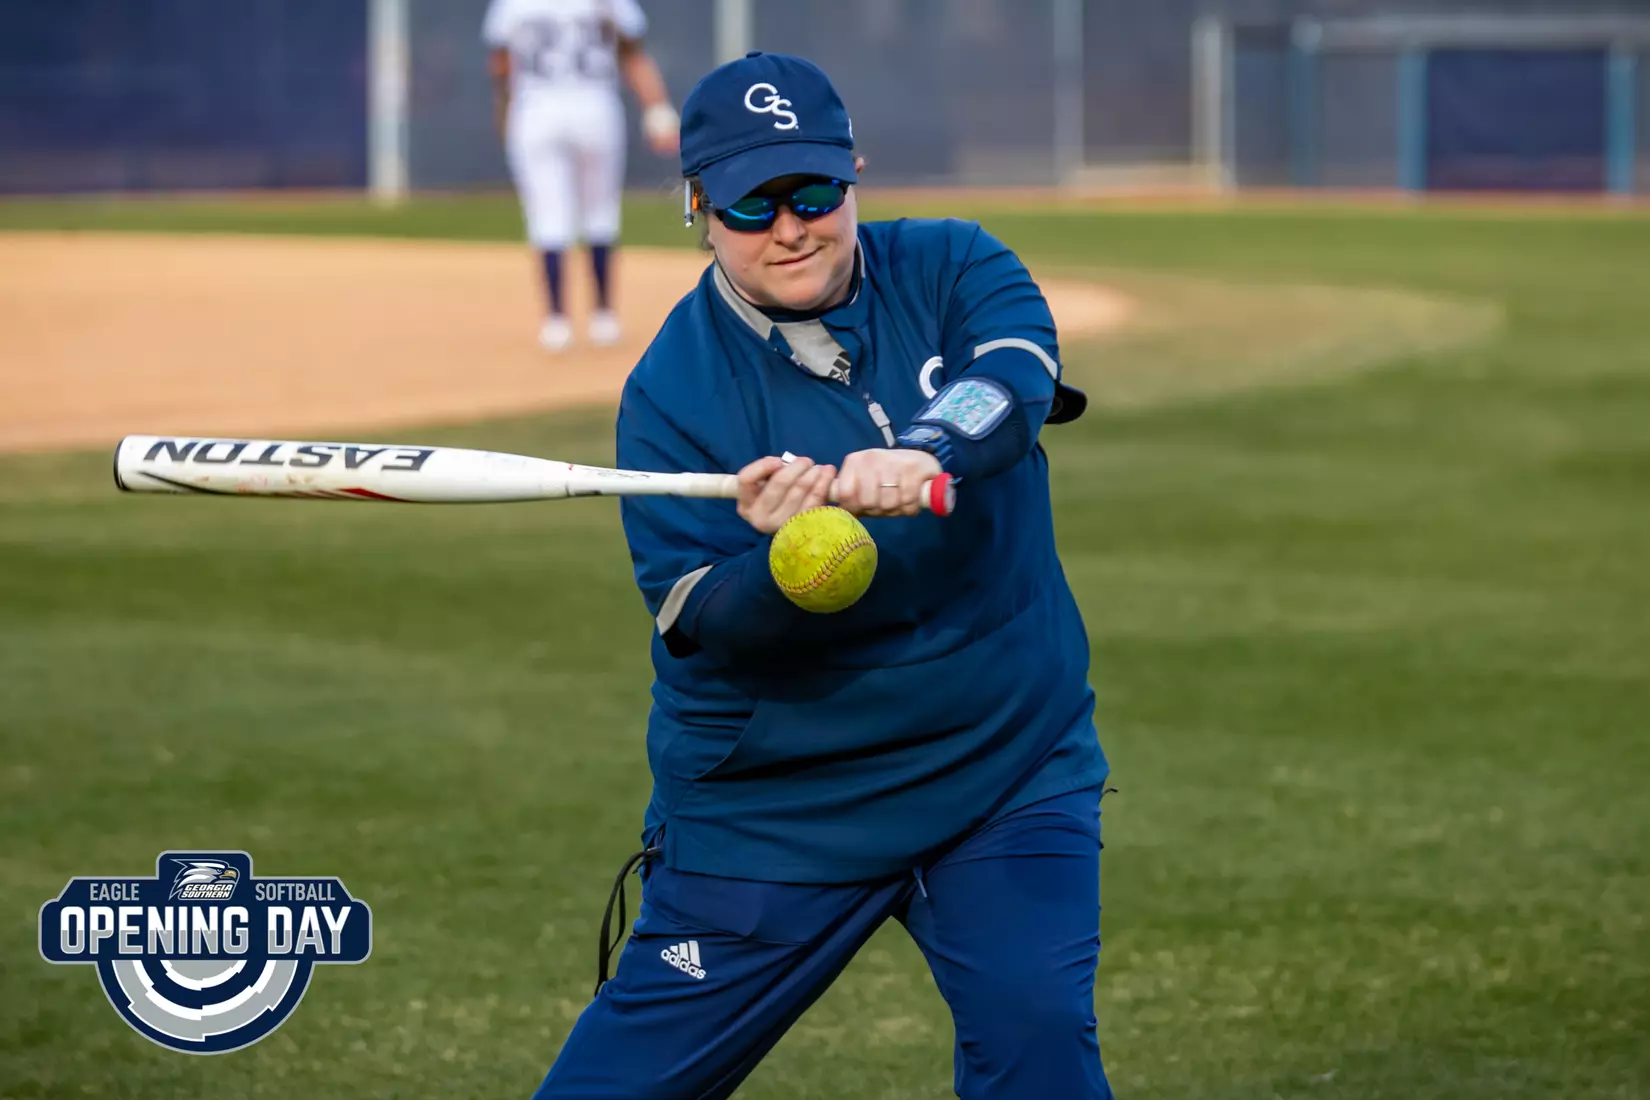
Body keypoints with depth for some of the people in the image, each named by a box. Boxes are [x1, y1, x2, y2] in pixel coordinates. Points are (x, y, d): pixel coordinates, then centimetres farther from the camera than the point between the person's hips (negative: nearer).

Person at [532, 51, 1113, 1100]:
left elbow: (1018, 377, -23)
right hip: (769, 806, -1)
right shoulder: (673, 387, -8)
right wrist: (781, 559, -37)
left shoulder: (948, 268, -2)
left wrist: (927, 452, -45)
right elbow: (700, 623, -15)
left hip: (1012, 771, 1)